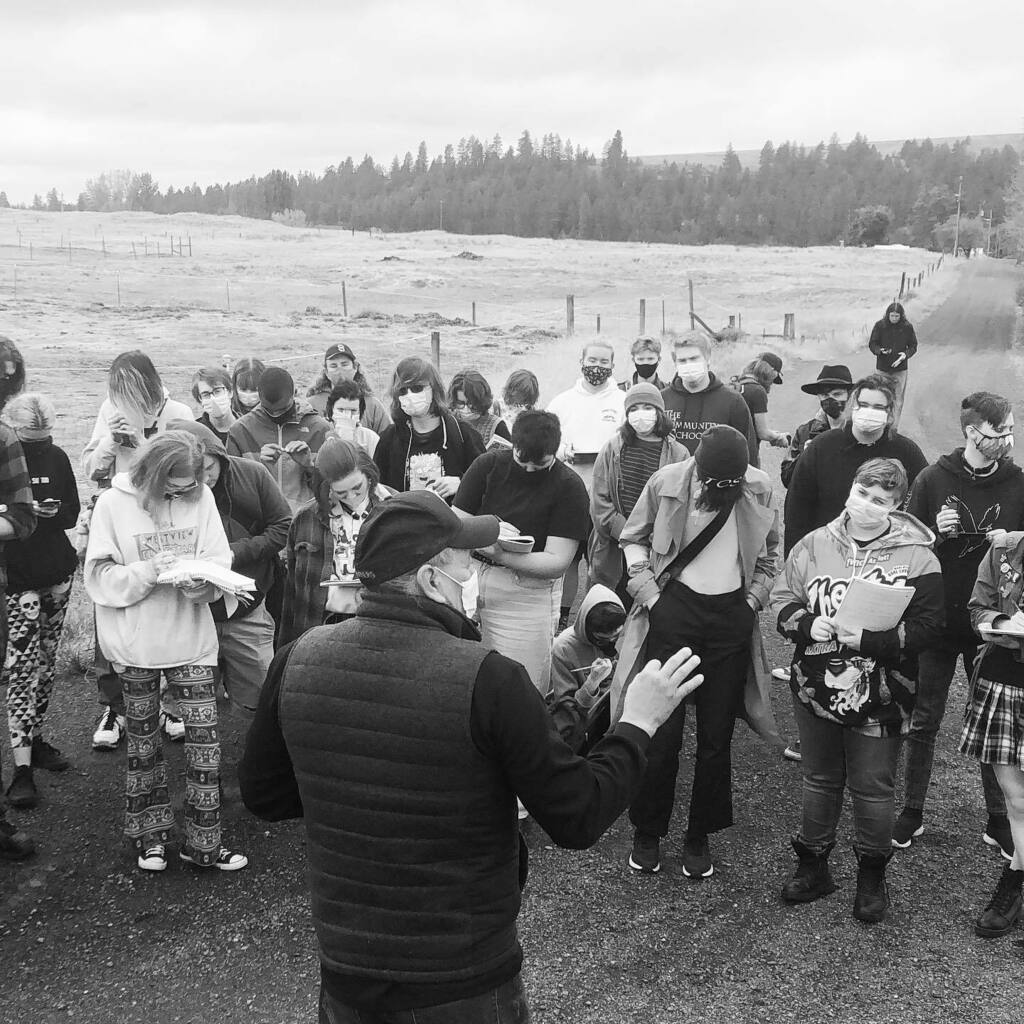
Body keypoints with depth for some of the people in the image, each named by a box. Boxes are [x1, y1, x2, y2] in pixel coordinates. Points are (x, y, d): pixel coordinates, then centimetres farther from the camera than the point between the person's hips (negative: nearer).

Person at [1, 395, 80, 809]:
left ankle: (35, 740, 28)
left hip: (57, 573, 4)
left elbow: (73, 513, 7)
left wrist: (54, 511, -14)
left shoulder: (55, 457, 3)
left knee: (46, 663, 13)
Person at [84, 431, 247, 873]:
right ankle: (149, 835, 30)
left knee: (204, 734, -1)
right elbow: (99, 575, -9)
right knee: (143, 733, 14)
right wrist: (149, 572, -23)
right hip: (135, 642, -1)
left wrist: (198, 579, -23)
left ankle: (202, 842, 12)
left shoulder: (201, 499, -5)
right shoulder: (113, 504, -9)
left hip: (191, 637, 1)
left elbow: (220, 562, -3)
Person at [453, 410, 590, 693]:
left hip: (527, 592, -2)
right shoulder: (488, 465, 2)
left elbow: (557, 561, -11)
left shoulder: (569, 486, -6)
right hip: (470, 577, 3)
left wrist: (499, 555, -24)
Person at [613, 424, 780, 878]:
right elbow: (633, 538, 5)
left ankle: (700, 836, 22)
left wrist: (754, 600, 4)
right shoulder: (667, 482, -9)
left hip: (732, 615, 2)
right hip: (674, 607, -1)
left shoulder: (760, 489, -4)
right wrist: (648, 594, -3)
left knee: (716, 734, 6)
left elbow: (770, 551, 13)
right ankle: (647, 832, 18)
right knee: (661, 728, -1)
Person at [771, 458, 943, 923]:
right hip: (815, 689, 3)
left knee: (873, 788, 10)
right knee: (819, 779, 18)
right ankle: (813, 864, 35)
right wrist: (808, 626, -16)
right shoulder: (815, 544, 0)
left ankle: (872, 875, 31)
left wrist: (867, 638, -23)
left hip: (879, 701, -3)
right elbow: (782, 598, 4)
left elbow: (926, 627, -12)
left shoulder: (917, 557, -9)